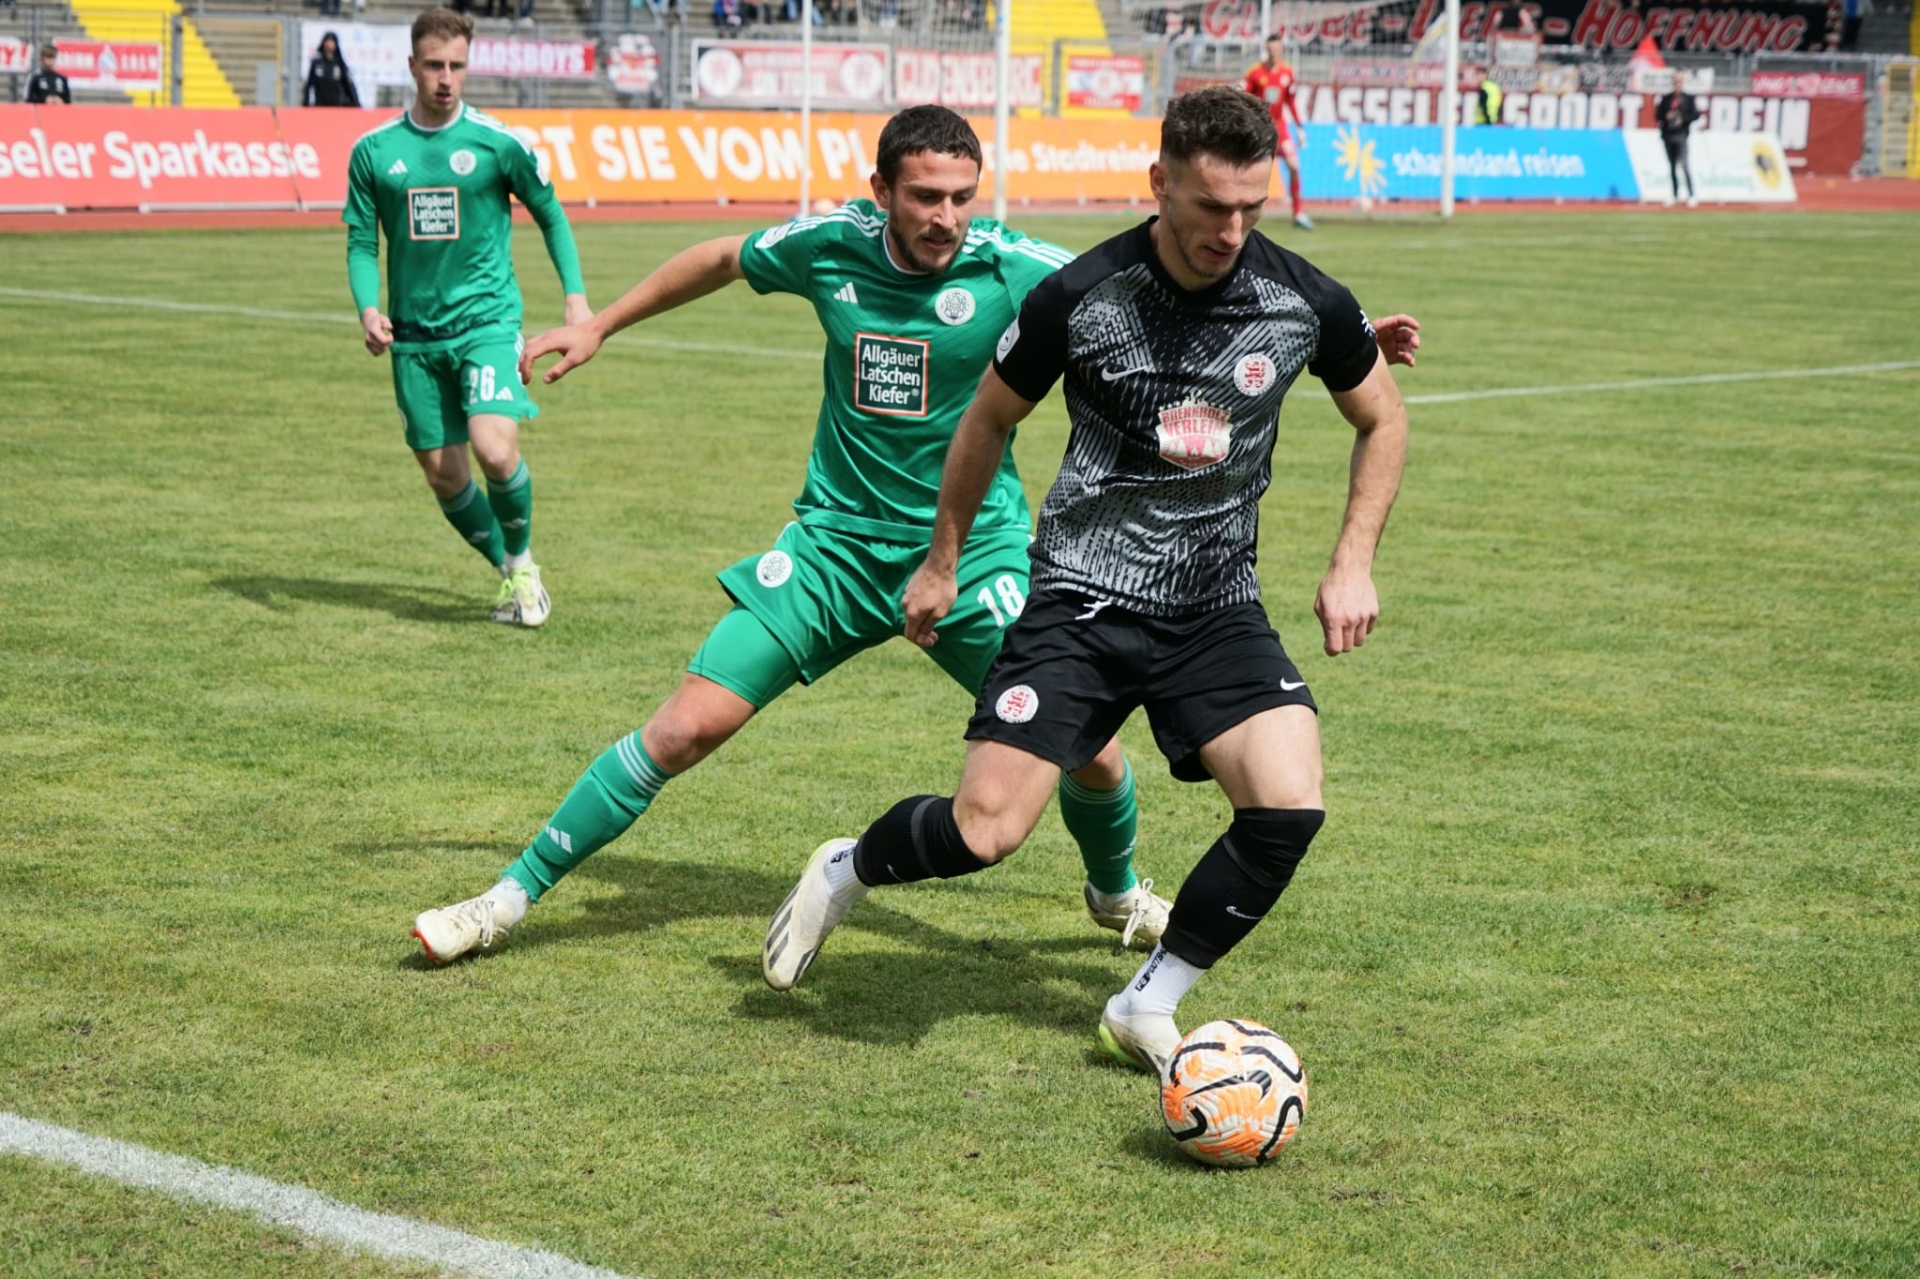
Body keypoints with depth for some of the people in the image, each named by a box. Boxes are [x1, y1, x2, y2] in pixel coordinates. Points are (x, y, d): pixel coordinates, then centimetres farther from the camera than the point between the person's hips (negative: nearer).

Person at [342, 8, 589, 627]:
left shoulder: (496, 142, -3)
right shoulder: (374, 151, 2)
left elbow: (550, 215, 9)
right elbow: (361, 242, 8)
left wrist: (575, 295, 0)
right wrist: (368, 308, -10)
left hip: (487, 321, -3)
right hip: (415, 336, 3)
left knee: (495, 449, -21)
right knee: (442, 472, 4)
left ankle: (522, 560, 6)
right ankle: (509, 575, 26)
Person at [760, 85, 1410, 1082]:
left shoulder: (1307, 305, -8)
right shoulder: (1078, 297, -12)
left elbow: (1382, 420, 12)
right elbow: (989, 420, 6)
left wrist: (1353, 565, 2)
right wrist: (942, 562, 14)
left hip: (1219, 608, 2)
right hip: (1082, 597, -2)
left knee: (1290, 806, -20)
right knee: (983, 832, -12)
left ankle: (1146, 1009, 2)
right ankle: (844, 873, 24)